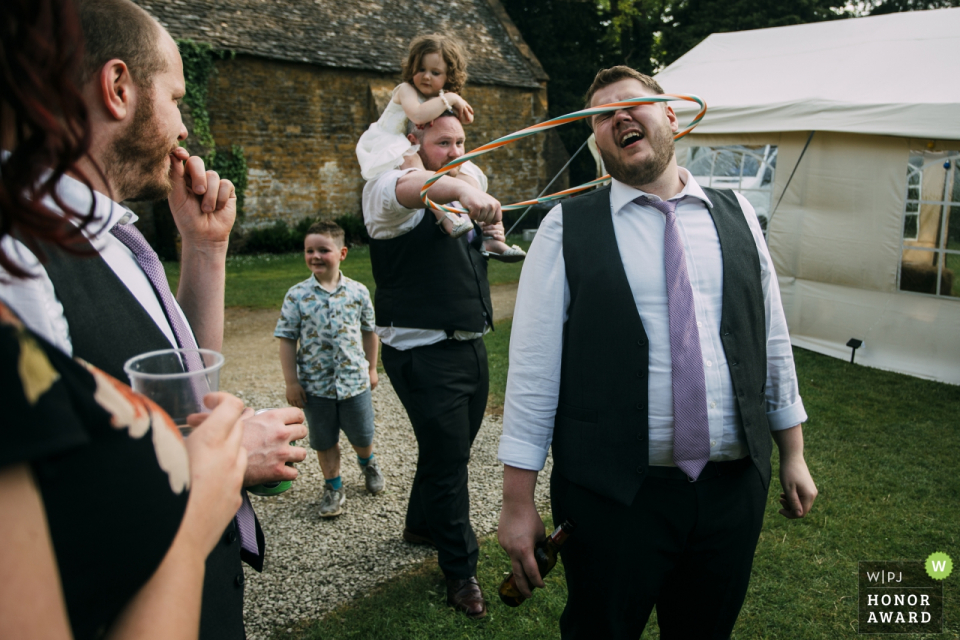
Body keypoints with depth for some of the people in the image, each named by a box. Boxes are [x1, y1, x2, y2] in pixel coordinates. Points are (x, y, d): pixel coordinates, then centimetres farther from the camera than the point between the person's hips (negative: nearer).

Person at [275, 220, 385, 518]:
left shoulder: (357, 291, -5)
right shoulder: (297, 295, -8)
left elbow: (369, 331, 7)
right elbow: (287, 339, -5)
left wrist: (371, 368, 11)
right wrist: (291, 382, -7)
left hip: (355, 379, 1)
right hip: (315, 384, 0)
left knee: (362, 436, 15)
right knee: (324, 441, 13)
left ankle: (368, 463, 48)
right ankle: (333, 487, 33)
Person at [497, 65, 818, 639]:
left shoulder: (737, 215, 7)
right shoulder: (569, 227, -4)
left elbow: (773, 341, 12)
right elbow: (534, 367, -8)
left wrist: (793, 454, 14)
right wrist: (518, 502, -9)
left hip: (734, 487, 4)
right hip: (611, 494, -3)